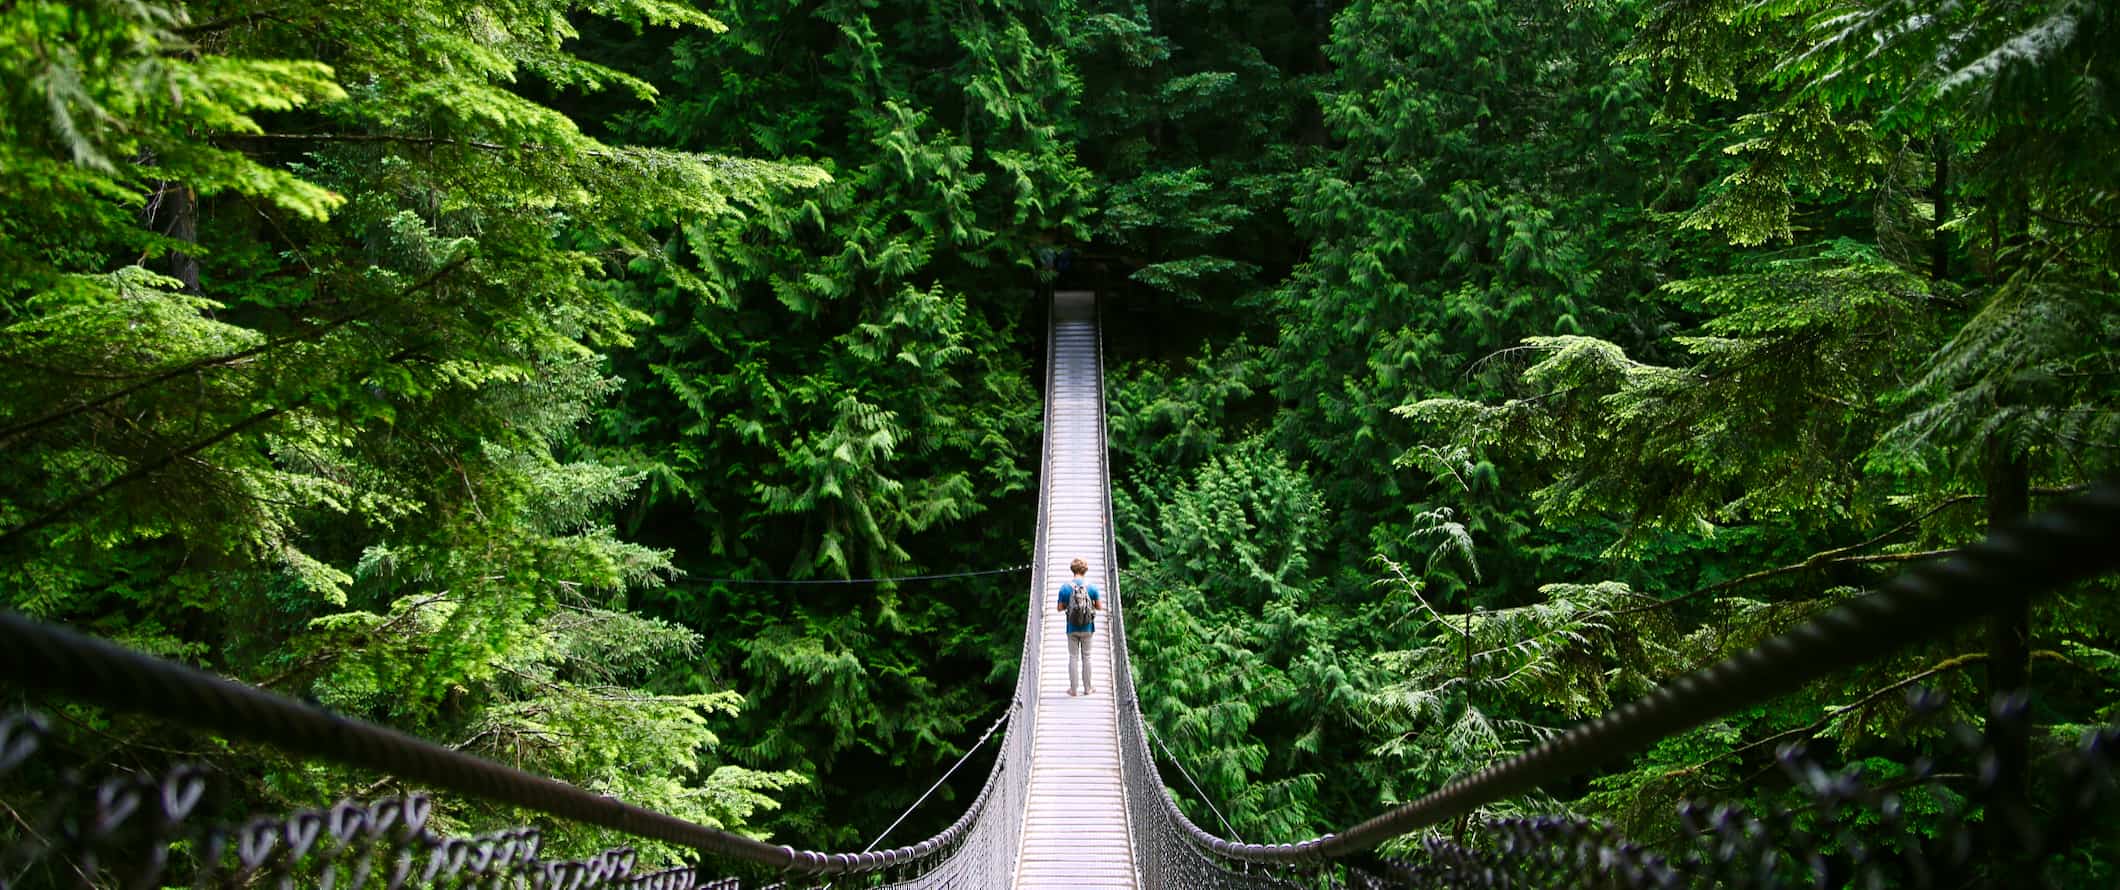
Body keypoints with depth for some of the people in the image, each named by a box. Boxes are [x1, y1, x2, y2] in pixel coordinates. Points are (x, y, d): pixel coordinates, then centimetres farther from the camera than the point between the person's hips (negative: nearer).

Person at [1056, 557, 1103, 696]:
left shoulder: (1065, 587, -8)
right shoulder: (1092, 587, -8)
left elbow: (1060, 608, -4)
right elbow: (1099, 607, -3)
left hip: (1072, 628, 0)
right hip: (1087, 628, 0)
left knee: (1073, 657, 8)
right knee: (1086, 657, 10)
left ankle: (1073, 689, 11)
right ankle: (1087, 688, 17)